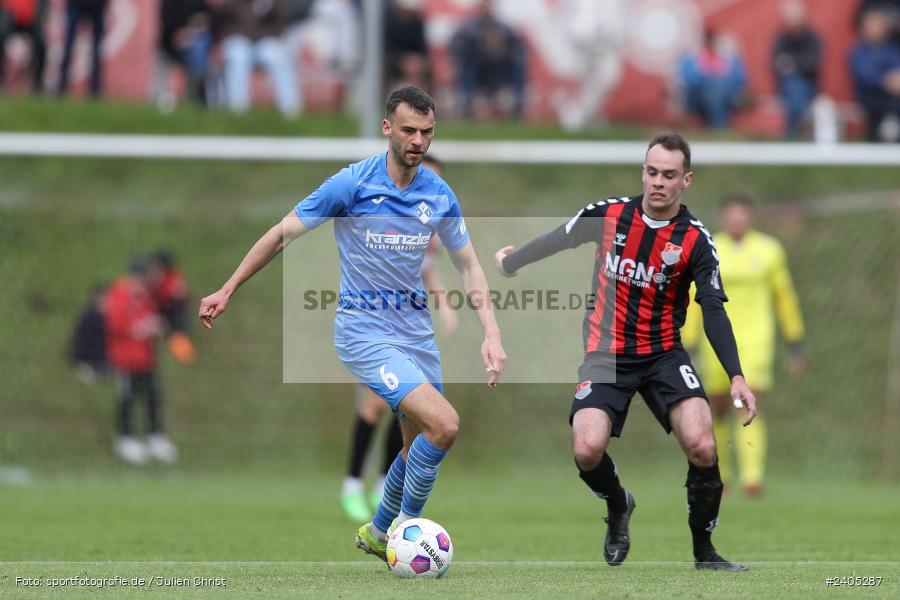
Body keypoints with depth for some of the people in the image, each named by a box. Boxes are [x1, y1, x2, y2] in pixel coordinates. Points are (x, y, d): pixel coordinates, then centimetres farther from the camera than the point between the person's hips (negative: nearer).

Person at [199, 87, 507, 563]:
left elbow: (468, 265, 10)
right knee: (444, 424, -22)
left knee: (421, 444, 13)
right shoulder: (352, 184, -13)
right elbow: (283, 233, -3)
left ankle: (379, 534, 37)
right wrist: (228, 290, 0)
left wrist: (492, 334, -2)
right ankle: (407, 526, -3)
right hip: (365, 332, -6)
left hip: (416, 330, 6)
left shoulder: (439, 194, 1)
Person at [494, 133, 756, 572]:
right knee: (588, 450, -20)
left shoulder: (695, 240, -9)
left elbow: (714, 312, -13)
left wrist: (736, 377, -24)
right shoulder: (608, 215, -5)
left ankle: (704, 550, -1)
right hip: (606, 355, 1)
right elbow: (557, 240, 14)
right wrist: (511, 260, 29)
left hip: (664, 355, -1)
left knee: (701, 446, -22)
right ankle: (618, 508, 16)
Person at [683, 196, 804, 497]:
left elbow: (784, 297, 10)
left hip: (754, 341, -1)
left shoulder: (768, 250, 1)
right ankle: (718, 475, 31)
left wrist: (796, 345, 13)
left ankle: (752, 478, -23)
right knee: (719, 409, 9)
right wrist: (686, 347, -1)